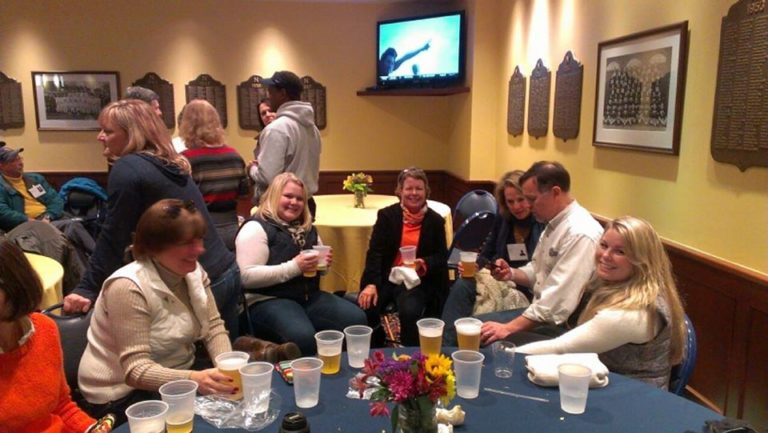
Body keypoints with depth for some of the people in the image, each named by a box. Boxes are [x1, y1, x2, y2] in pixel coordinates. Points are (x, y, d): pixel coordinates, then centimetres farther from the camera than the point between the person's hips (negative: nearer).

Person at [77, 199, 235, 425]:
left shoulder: (194, 271, -2)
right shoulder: (128, 287, -24)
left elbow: (214, 327, -1)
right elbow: (136, 370, -27)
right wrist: (195, 379, -42)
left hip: (178, 376, 7)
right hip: (124, 395, -7)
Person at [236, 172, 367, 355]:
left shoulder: (307, 228, 15)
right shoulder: (256, 228, -7)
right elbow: (247, 276, -17)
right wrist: (294, 267, -21)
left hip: (310, 296, 7)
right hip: (269, 300, -6)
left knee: (357, 319, -14)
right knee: (302, 336, -35)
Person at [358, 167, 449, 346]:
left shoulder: (435, 221, 3)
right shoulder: (387, 215, 1)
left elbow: (442, 256, 6)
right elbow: (374, 251, -5)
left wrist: (424, 263, -17)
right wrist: (371, 284, -18)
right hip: (386, 277, 1)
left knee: (409, 312, -30)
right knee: (364, 310, -23)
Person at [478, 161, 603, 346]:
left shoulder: (581, 233, -23)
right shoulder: (554, 223, 8)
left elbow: (558, 303, -28)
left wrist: (508, 328, -26)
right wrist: (512, 274, -2)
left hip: (561, 325, -9)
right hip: (540, 312, 9)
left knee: (487, 340, -22)